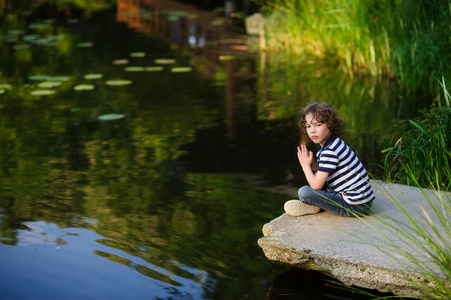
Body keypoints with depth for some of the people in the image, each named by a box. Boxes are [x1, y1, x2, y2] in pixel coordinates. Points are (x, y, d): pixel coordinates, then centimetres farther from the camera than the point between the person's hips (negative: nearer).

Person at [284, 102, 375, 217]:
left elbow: (316, 186, -19)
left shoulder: (330, 152, -20)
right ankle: (312, 205, 11)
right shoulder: (336, 143, 9)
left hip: (355, 207, -10)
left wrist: (305, 166, -2)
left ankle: (313, 207, 13)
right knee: (318, 176, 26)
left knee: (304, 192, -16)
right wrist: (313, 166, 4)